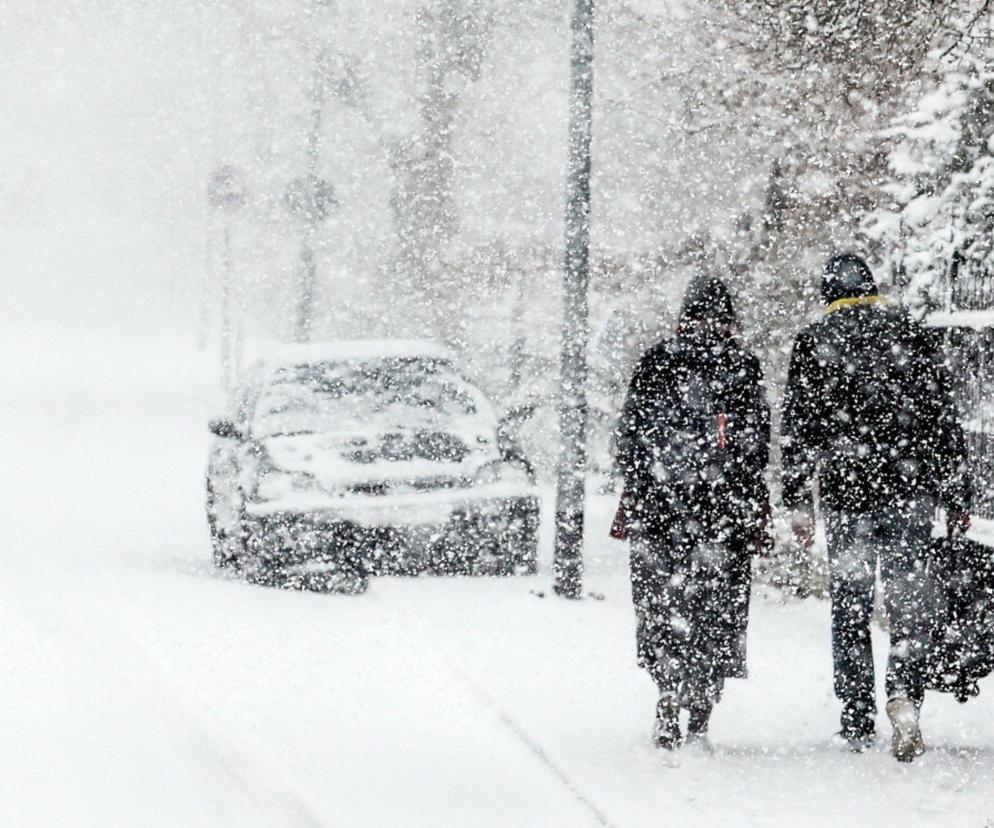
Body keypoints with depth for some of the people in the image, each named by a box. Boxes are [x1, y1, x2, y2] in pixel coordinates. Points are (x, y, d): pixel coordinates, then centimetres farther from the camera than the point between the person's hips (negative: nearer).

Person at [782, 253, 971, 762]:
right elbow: (944, 420, 7)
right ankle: (904, 693, -22)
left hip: (845, 491, 0)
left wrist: (797, 501, 4)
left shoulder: (813, 343, 3)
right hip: (911, 490, 0)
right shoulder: (913, 336, 7)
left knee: (850, 604, 8)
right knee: (908, 599, 2)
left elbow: (797, 428, 0)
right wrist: (957, 496, 12)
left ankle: (857, 723, 10)